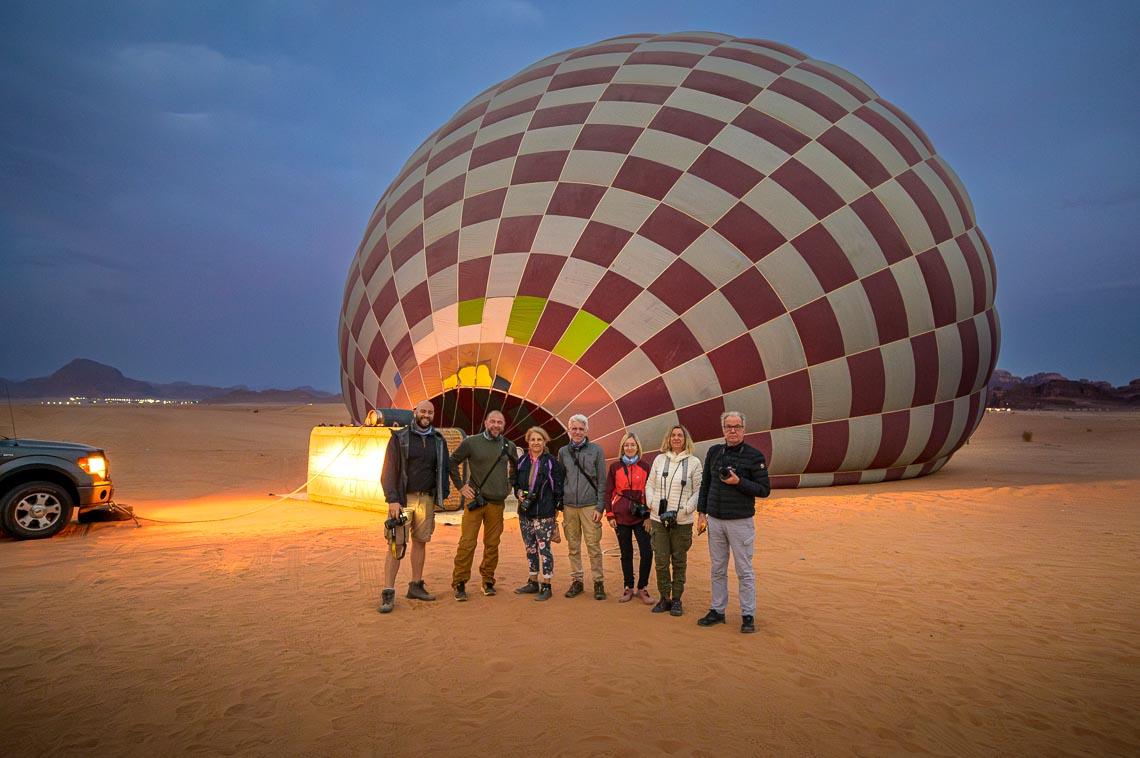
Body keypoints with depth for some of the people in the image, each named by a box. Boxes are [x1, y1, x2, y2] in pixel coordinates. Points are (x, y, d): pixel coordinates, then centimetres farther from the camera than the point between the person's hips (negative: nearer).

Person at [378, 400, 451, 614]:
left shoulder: (438, 441, 10)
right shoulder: (399, 437, -2)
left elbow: (443, 469, 16)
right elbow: (388, 470, -5)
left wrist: (443, 494, 6)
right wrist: (392, 500, -14)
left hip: (426, 499, 4)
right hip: (403, 499, -4)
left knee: (420, 542, 10)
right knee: (395, 545, -6)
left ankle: (416, 586, 21)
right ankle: (388, 594, -2)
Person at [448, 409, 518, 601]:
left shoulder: (508, 446, 8)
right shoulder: (471, 442, -2)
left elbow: (518, 467, 25)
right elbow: (452, 463, 5)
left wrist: (510, 485, 14)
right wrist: (460, 486, 0)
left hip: (497, 503, 3)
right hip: (475, 501, -3)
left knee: (492, 544, 7)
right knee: (467, 543, -6)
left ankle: (488, 581, 19)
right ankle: (459, 583, 3)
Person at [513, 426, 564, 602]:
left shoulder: (551, 462, -5)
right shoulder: (522, 461, 8)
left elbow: (559, 486, -4)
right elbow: (516, 482, 19)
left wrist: (557, 508, -6)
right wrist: (519, 493, -1)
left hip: (544, 514, -5)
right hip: (525, 512, 5)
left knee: (544, 548, -4)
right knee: (530, 548, 13)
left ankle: (546, 586, 4)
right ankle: (533, 582, 25)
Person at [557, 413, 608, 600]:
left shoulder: (596, 450, 2)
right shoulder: (563, 452, 10)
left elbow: (602, 481, 1)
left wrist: (600, 507, -6)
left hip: (590, 505, -3)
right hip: (569, 506, 3)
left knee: (593, 545, -2)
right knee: (573, 546, 7)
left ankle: (598, 582, 8)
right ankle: (576, 581, 18)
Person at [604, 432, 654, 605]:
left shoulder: (644, 466, 3)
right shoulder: (615, 467, 3)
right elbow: (608, 492, 5)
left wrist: (649, 515, -1)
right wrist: (610, 515, -1)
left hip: (641, 516, 0)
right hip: (621, 517, 0)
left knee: (647, 553, -6)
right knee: (626, 553, 8)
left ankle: (642, 588, 11)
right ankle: (628, 588, 21)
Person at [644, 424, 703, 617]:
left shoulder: (694, 462, 0)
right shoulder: (659, 459, 8)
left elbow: (698, 491, -1)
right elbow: (650, 485, 12)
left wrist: (683, 510, -12)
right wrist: (652, 505, -4)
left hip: (682, 521, -2)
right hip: (658, 519, 2)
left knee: (679, 562, 8)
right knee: (661, 561, 3)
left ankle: (677, 599, 19)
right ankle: (665, 597, 17)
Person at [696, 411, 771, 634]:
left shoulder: (754, 456, -5)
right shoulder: (714, 452, 8)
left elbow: (764, 489, -6)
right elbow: (705, 484, 13)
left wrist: (739, 482, -17)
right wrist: (701, 512, 7)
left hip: (741, 522, -4)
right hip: (715, 521, 4)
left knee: (744, 571, 2)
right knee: (718, 570, 11)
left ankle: (748, 615, 12)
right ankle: (717, 611, 21)